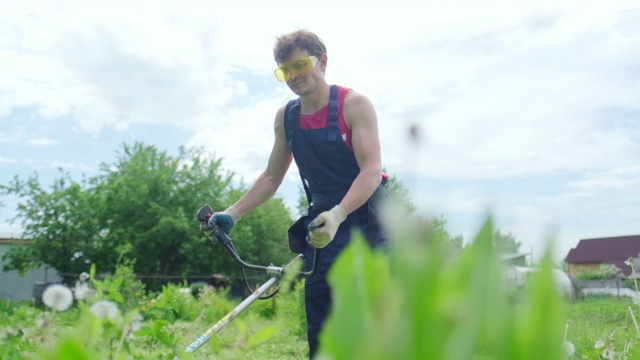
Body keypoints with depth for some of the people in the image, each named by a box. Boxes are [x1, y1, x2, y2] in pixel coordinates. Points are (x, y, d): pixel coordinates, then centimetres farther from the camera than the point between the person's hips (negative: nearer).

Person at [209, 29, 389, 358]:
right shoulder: (286, 117, 7)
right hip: (321, 231, 5)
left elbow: (372, 171, -19)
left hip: (366, 224, -5)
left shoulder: (353, 104, -9)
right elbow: (271, 177, 16)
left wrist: (337, 214, -34)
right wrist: (232, 214, 6)